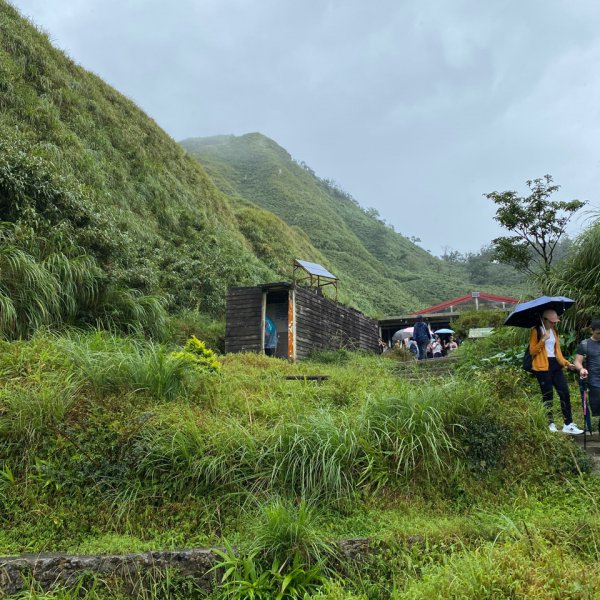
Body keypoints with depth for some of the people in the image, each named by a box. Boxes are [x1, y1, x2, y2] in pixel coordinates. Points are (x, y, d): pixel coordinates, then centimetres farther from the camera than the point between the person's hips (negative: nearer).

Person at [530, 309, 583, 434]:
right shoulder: (536, 331, -6)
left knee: (565, 393, 1)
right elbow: (532, 351, -10)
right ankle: (551, 424, 8)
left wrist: (566, 363, 6)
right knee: (547, 395, -2)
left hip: (555, 365, 7)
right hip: (543, 367, -7)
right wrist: (543, 340, -22)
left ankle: (568, 424, 6)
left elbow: (557, 350, 18)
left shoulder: (554, 331, 16)